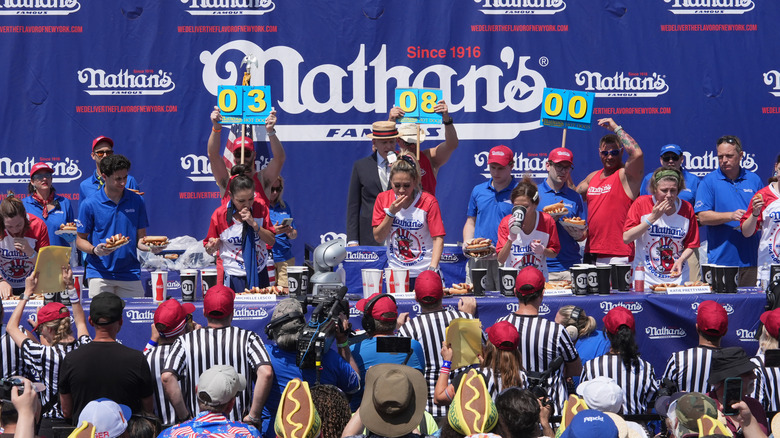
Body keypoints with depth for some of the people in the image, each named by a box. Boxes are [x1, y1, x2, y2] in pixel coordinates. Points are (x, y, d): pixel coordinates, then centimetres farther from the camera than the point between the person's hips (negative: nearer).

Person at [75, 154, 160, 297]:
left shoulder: (137, 201, 7)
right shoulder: (89, 204, -1)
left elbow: (140, 239, 10)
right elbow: (80, 239, 4)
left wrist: (151, 247, -12)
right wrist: (95, 250, -17)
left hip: (130, 274, 2)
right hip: (100, 274, -2)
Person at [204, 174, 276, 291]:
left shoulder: (261, 208, -4)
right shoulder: (219, 214, -12)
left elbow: (272, 241, -5)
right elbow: (209, 250, -3)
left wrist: (254, 224, -18)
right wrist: (212, 246, -27)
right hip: (233, 277, -3)